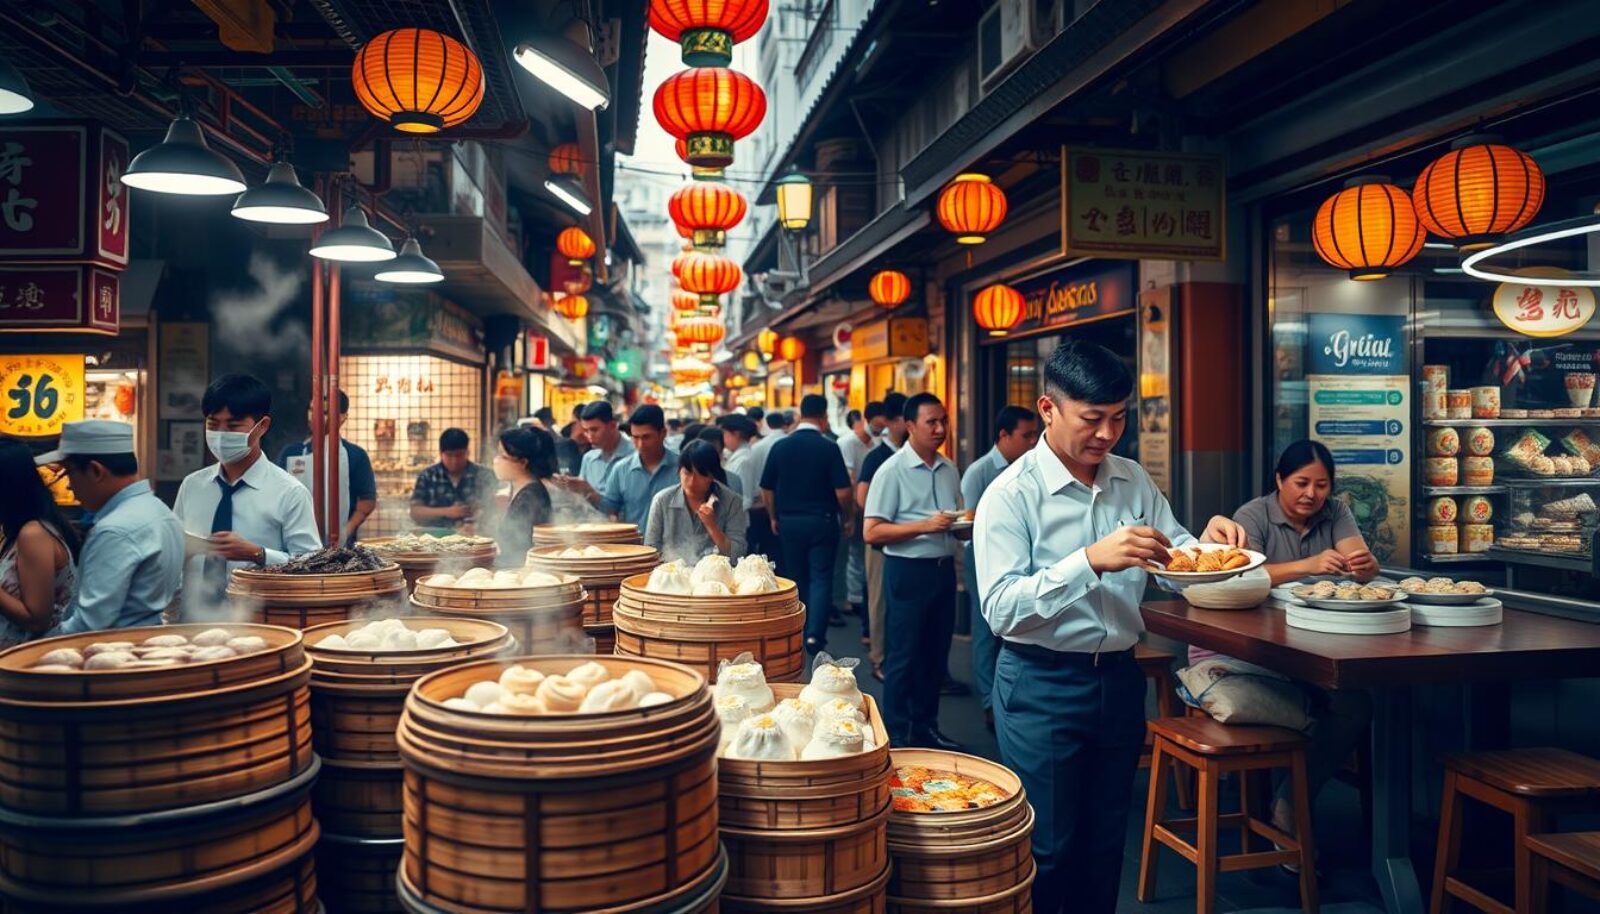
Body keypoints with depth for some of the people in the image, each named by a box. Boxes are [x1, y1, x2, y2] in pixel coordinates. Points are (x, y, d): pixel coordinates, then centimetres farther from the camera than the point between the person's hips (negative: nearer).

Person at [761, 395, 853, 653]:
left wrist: (774, 518, 15)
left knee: (796, 578, 15)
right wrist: (847, 518, 3)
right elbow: (842, 491, -12)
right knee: (821, 578, 4)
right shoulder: (829, 448, -11)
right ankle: (815, 633, -8)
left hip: (788, 522, 3)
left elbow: (767, 489, 2)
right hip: (821, 522, -3)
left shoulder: (780, 446, -2)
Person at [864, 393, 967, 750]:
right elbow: (872, 532, -15)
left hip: (944, 569, 6)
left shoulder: (949, 470, 9)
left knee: (936, 654, 15)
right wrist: (925, 525, -23)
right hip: (908, 570, -6)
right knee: (904, 657, 3)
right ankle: (898, 736, 16)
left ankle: (926, 727, 30)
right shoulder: (892, 471, -10)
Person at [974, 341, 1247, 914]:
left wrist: (1206, 542, -15)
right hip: (1042, 688, -6)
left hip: (1119, 678, 6)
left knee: (1106, 842, 19)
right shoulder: (1011, 495, -14)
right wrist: (1091, 561, -33)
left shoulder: (1134, 481, 5)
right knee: (1048, 850, 6)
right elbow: (1000, 609, -23)